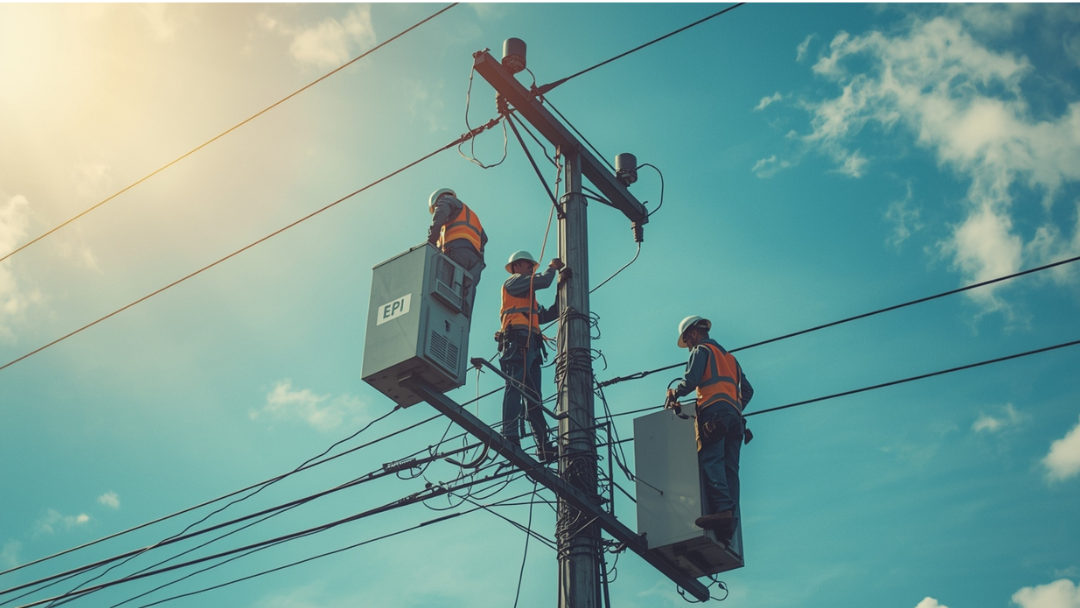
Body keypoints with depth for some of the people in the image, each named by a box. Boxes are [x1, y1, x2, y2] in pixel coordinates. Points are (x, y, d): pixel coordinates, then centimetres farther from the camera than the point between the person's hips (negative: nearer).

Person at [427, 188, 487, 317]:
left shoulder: (446, 200, 22)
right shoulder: (472, 216, 43)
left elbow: (440, 214, -1)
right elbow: (483, 237, 27)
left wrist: (431, 241, -10)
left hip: (458, 250, -7)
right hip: (475, 258, 7)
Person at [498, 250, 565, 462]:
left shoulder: (528, 298, 36)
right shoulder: (513, 281, 11)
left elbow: (547, 315, 27)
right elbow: (543, 281, -2)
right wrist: (552, 267, 18)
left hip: (530, 346, 9)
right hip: (517, 340, -9)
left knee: (533, 397, 1)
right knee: (516, 387, -22)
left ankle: (544, 446, -3)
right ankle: (510, 437, -33)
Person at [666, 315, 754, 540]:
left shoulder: (702, 350, 10)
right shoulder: (729, 357, 34)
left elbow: (691, 380, -5)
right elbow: (747, 390, 28)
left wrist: (674, 393, 11)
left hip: (714, 412, -8)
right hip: (735, 416, 8)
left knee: (710, 460, -19)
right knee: (730, 468, -2)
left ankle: (722, 509, -37)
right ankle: (731, 521, -15)